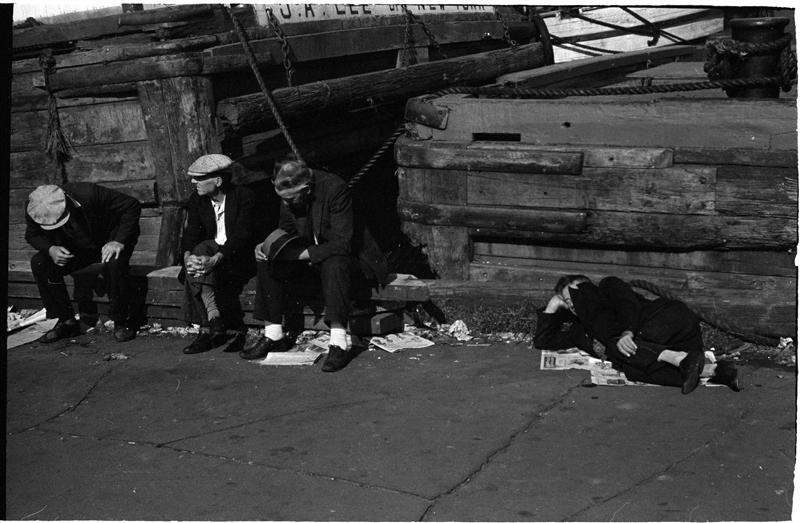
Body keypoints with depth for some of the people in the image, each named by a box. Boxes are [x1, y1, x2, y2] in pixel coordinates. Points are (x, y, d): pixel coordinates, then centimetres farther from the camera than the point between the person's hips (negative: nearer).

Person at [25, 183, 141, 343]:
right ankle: (66, 321, -6)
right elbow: (32, 236, -2)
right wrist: (50, 249, -25)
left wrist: (119, 241, -36)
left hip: (110, 240, -4)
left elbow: (132, 205, -27)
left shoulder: (88, 195, -34)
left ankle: (122, 322, -18)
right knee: (39, 263, -18)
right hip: (75, 249, 4)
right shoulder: (34, 212, -22)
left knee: (113, 263, -38)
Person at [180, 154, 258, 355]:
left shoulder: (244, 197, -13)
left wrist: (214, 259, -36)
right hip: (208, 253, 5)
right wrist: (187, 256, -25)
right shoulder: (197, 199, 5)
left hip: (239, 257, -5)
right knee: (193, 272, -28)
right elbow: (191, 232, -2)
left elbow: (241, 235, -23)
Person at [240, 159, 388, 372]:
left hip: (349, 257, -6)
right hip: (309, 258, 7)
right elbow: (286, 230, 9)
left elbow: (341, 244, -31)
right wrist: (267, 246, -12)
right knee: (267, 263, -12)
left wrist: (299, 254, -31)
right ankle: (273, 336, -3)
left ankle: (338, 345, -38)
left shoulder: (335, 189, -28)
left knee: (333, 265, -39)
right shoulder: (289, 195, -8)